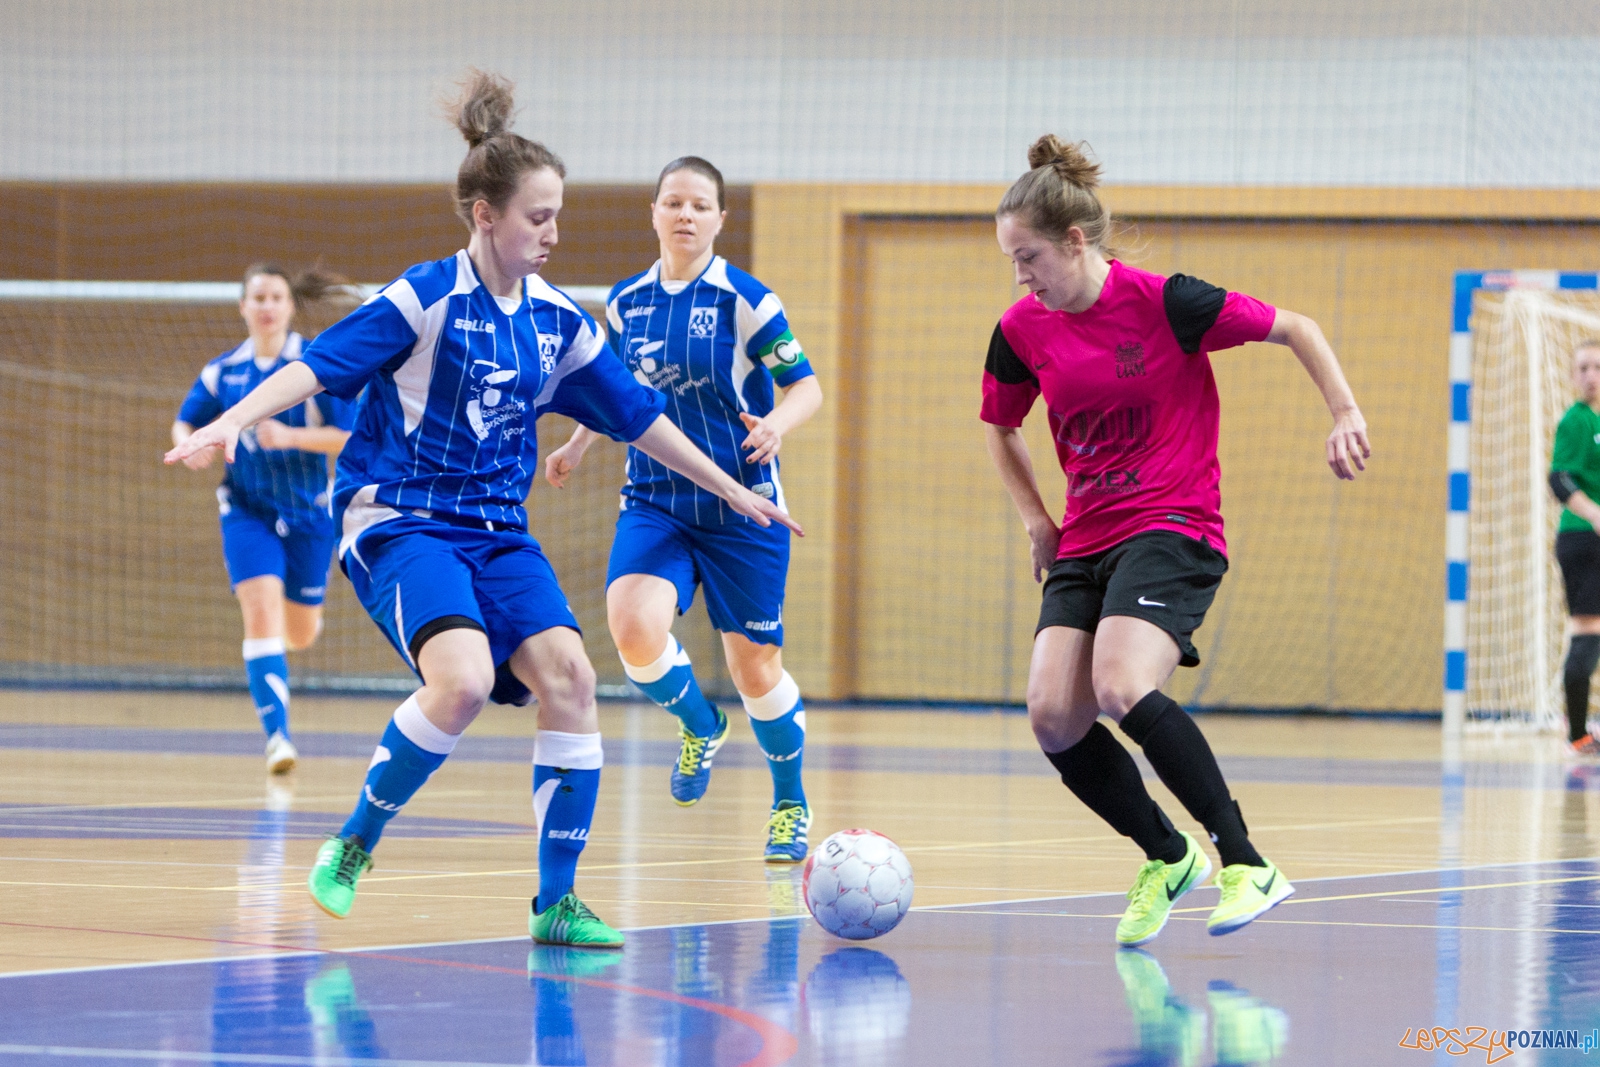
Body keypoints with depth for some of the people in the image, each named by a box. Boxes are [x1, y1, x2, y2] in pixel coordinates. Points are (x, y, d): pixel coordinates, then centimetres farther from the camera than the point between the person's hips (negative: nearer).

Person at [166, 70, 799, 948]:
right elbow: (318, 365, -17)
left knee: (568, 675, -15)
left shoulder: (556, 320, 7)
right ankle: (351, 850, -8)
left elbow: (636, 416, 17)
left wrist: (733, 490, 22)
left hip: (499, 530, 6)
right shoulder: (426, 298, -10)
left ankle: (556, 902, -7)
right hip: (400, 519, -6)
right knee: (464, 679, -30)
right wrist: (233, 420, -33)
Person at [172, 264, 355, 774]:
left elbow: (350, 437, -14)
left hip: (307, 512, 0)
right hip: (247, 511, 0)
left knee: (301, 633, 11)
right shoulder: (223, 371, 0)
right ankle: (277, 736, -20)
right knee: (261, 611, -20)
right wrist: (191, 445, -12)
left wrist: (290, 436, -28)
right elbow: (184, 422, 12)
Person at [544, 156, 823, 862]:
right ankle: (700, 727, 10)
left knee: (755, 667, 4)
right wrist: (579, 445, 10)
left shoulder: (745, 300, -8)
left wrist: (777, 422, -26)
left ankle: (791, 806, 29)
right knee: (633, 629, -23)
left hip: (740, 506, -3)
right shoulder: (626, 303, 6)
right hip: (653, 503, 3)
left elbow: (807, 384, -6)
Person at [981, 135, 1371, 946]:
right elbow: (1000, 428, 24)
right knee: (1052, 717, -12)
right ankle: (1167, 857, 12)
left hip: (1173, 529, -6)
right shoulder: (1022, 331, 4)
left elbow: (1295, 330, 0)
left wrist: (1345, 414, -5)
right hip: (1085, 544, 6)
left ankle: (1245, 864, -17)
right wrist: (1035, 520, 14)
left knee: (1123, 691, -28)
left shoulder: (1163, 302, -11)